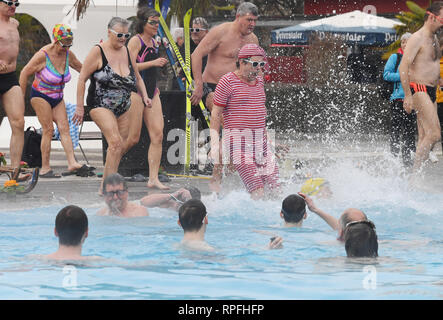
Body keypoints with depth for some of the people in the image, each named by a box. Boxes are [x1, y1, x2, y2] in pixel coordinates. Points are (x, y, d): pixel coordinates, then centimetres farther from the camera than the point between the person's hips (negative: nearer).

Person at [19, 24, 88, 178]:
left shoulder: (68, 55, -2)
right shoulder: (43, 55, -19)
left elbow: (81, 68, 19)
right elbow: (25, 73, -12)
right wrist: (21, 97, -10)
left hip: (57, 98, 6)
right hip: (41, 96, -6)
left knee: (64, 127, -6)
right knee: (48, 130, -11)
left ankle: (72, 164, -14)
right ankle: (45, 168, -7)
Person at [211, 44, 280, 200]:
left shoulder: (259, 80, 14)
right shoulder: (228, 81, -6)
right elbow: (216, 115, -6)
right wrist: (215, 144, -13)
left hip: (260, 142, 7)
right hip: (238, 142, -7)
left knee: (276, 189, -1)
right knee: (257, 191, -18)